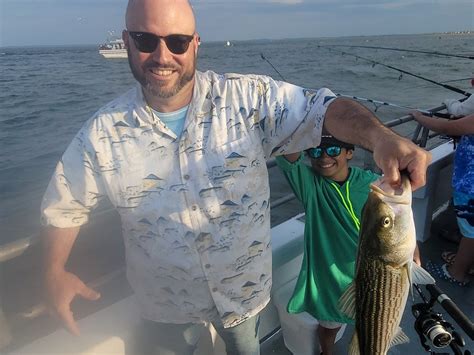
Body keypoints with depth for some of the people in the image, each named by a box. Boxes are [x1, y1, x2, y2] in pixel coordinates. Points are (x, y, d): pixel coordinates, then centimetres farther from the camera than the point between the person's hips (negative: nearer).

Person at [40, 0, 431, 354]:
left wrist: (380, 137, -46)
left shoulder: (248, 98, -20)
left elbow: (321, 108, -26)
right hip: (164, 299, 1)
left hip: (243, 286, 0)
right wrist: (56, 270, -13)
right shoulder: (103, 132, -14)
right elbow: (66, 204, -2)